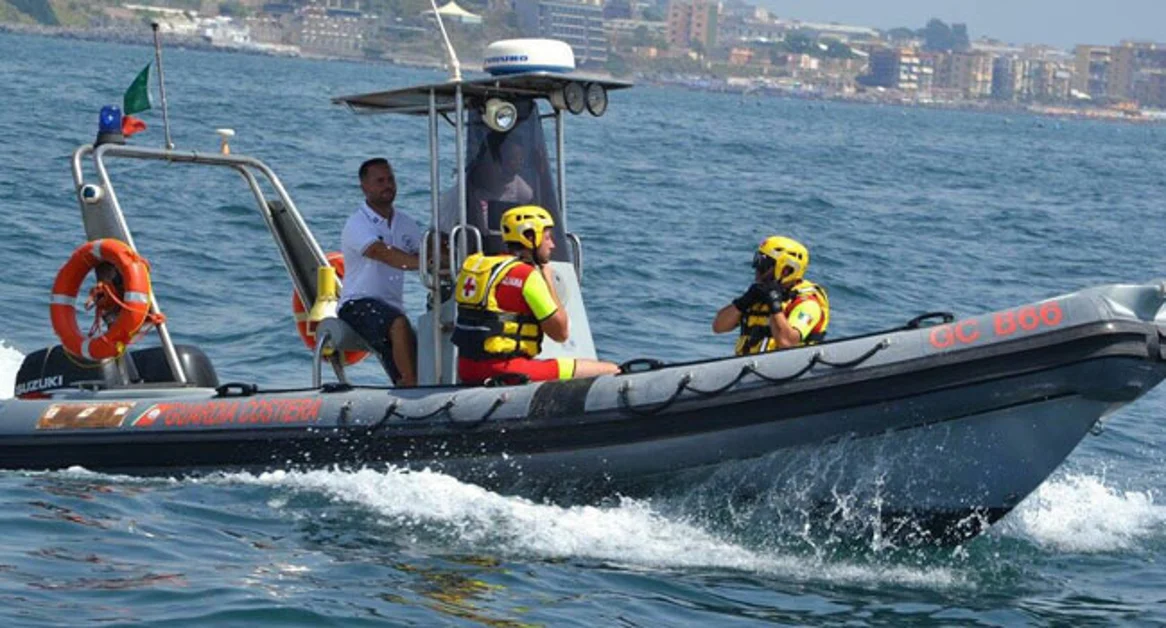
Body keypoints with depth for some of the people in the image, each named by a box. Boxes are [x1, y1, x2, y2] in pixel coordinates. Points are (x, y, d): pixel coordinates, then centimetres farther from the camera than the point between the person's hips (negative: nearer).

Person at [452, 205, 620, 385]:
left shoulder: (479, 266, 15)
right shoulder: (526, 275, -11)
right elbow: (560, 333, -6)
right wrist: (549, 283, 2)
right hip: (505, 372, -9)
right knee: (610, 371, -10)